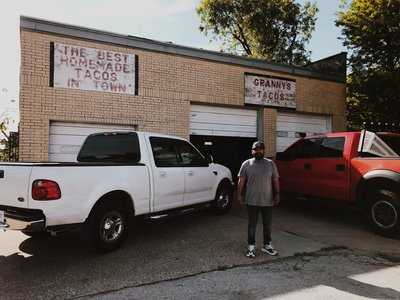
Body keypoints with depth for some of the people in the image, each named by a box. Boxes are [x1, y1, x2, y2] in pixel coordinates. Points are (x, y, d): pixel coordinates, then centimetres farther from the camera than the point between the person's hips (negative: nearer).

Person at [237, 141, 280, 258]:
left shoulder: (271, 164, 3)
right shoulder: (246, 164, -1)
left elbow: (275, 180, 5)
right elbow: (241, 181, 0)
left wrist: (277, 194, -2)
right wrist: (239, 194, -5)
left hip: (268, 201, 2)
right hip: (252, 201, -2)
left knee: (267, 224, 13)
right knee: (252, 225, 7)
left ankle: (267, 245, 28)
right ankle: (251, 246, 18)